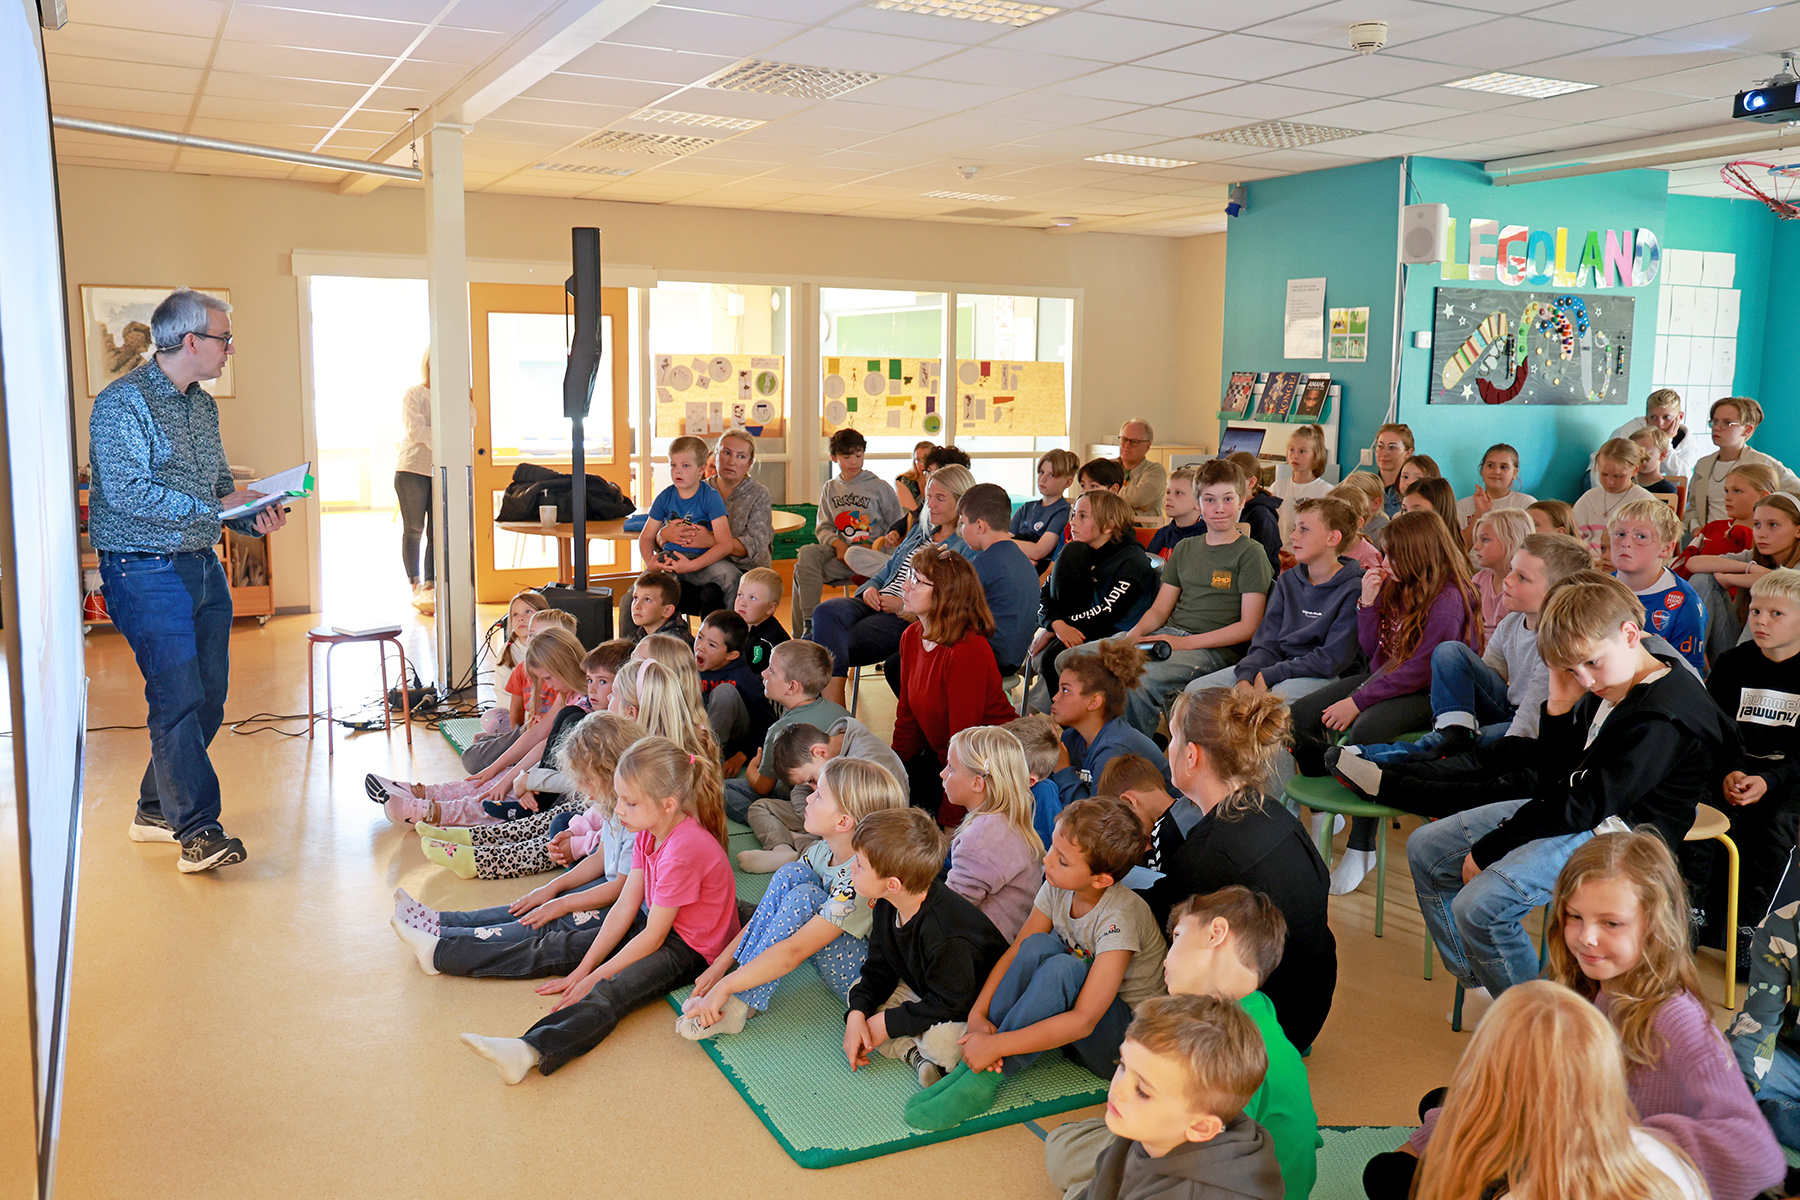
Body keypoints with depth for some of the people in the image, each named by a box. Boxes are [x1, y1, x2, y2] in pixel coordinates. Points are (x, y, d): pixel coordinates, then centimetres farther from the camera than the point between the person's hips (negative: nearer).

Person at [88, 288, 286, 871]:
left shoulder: (202, 404, 16)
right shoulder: (123, 402, -11)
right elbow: (128, 492, -20)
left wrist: (253, 516, 3)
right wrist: (214, 508, -18)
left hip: (204, 566, 9)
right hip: (146, 571, -9)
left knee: (208, 696, 10)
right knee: (178, 697, -12)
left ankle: (157, 809, 25)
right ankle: (198, 831, -8)